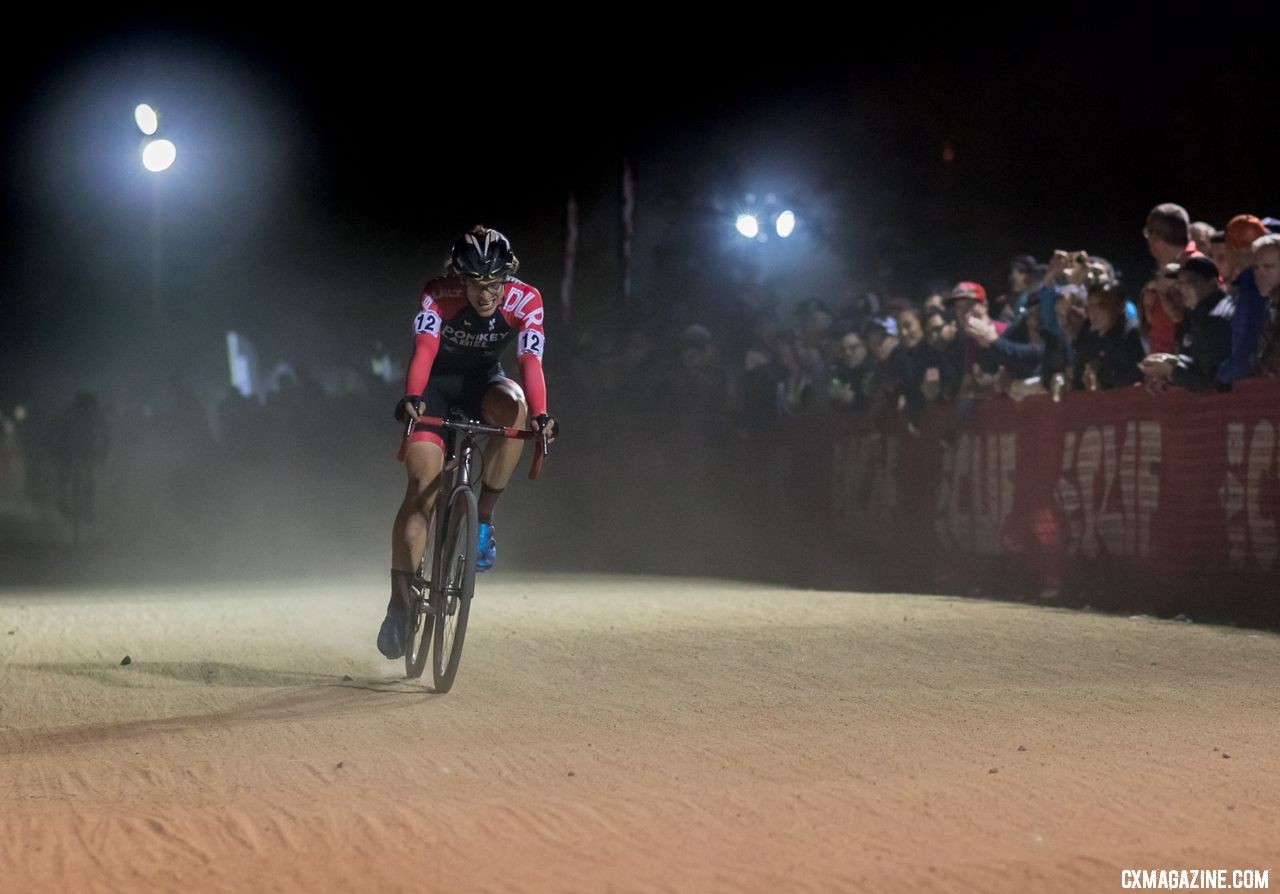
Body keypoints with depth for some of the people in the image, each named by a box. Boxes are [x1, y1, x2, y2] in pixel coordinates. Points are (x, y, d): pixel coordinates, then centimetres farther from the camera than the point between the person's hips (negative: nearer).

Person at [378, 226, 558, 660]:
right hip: (436, 385, -2)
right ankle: (400, 600, -10)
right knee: (423, 486, -16)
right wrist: (411, 398, -57)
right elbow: (423, 351, -40)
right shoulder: (438, 297, -26)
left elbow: (531, 363, -32)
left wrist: (540, 414, -48)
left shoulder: (524, 301, -22)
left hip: (483, 382, 2)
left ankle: (484, 517, -20)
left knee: (514, 406, -34)